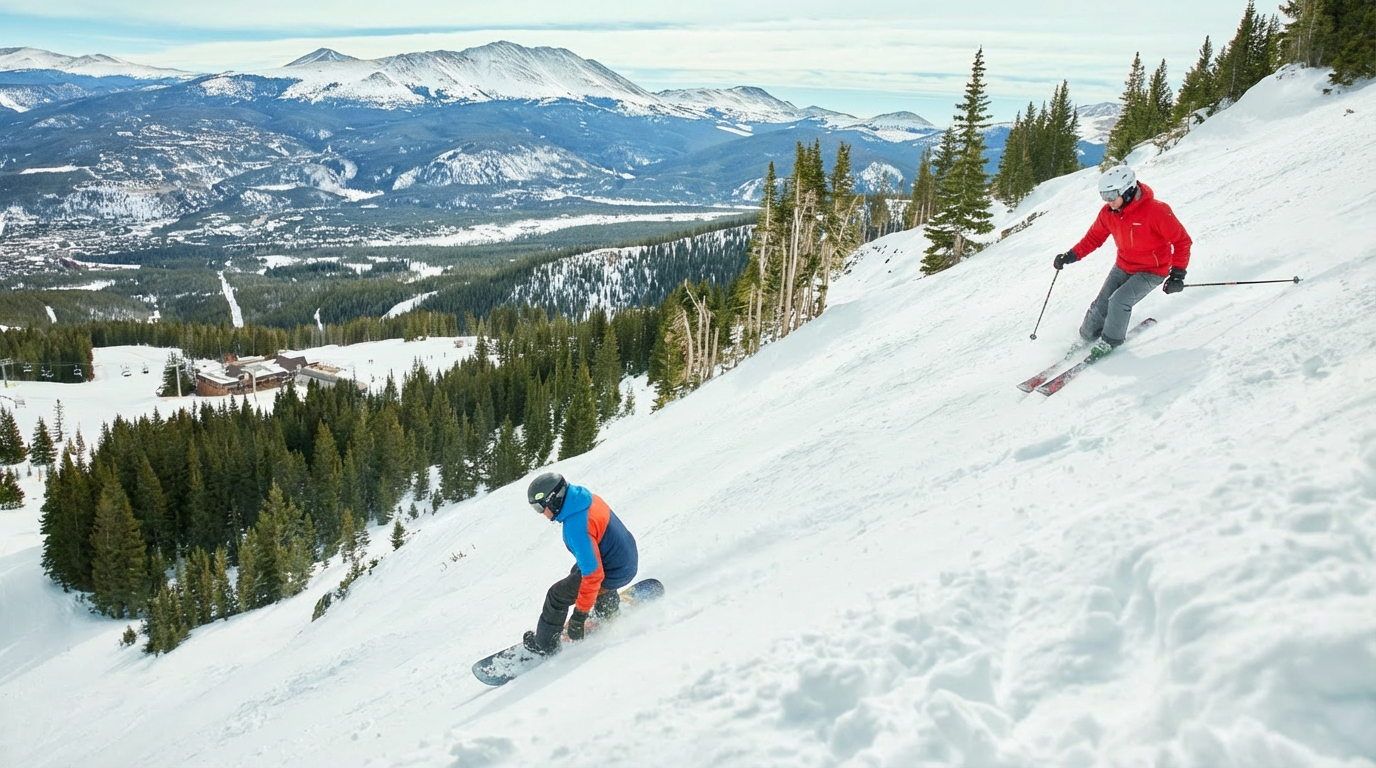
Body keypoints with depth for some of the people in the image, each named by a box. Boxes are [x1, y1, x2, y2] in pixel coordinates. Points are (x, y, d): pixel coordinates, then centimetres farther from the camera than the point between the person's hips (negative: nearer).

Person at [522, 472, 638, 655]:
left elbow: (592, 574, -32)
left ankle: (543, 645, 21)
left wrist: (580, 614, -24)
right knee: (577, 572, 36)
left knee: (556, 596, 3)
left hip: (614, 573, -9)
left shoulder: (576, 528, -34)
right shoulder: (587, 498, -8)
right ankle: (609, 608, 58)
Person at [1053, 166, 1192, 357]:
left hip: (1152, 271, -6)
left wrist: (1177, 274, -25)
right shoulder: (1108, 213, -10)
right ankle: (1086, 338, 23)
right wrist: (1071, 256, -9)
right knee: (1101, 305, 0)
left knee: (1119, 301, -23)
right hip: (1123, 267, 6)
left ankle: (1110, 342, 0)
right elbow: (1094, 237, 5)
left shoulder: (1156, 211, -26)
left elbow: (1182, 241, -19)